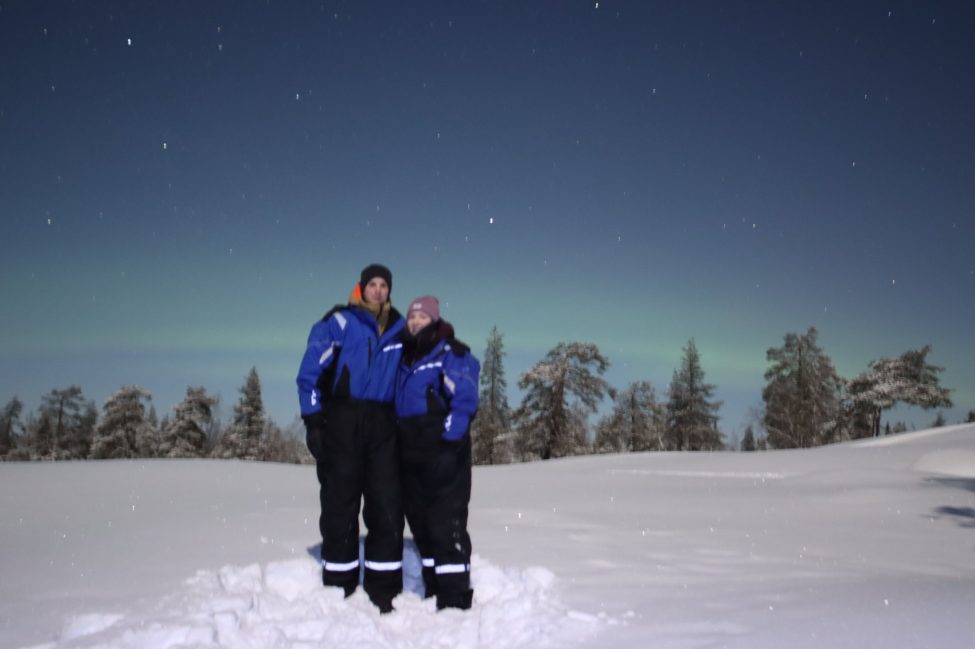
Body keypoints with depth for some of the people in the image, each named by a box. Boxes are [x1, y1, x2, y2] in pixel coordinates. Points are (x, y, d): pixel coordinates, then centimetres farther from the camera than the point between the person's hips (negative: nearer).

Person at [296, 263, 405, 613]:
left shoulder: (399, 329, 12)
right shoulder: (337, 323, -2)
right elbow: (310, 373, -4)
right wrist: (313, 422, -10)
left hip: (383, 427, 4)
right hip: (342, 425, -3)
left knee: (387, 508, 1)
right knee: (340, 506, 1)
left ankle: (383, 590, 10)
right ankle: (339, 589, 13)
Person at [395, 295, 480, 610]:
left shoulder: (451, 353, -5)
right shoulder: (404, 357, 18)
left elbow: (464, 400, -15)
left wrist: (450, 439, -22)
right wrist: (398, 443, 16)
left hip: (442, 453, -8)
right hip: (411, 454, 8)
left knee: (447, 522, -9)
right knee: (419, 520, 13)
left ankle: (455, 595, -4)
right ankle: (434, 590, 24)